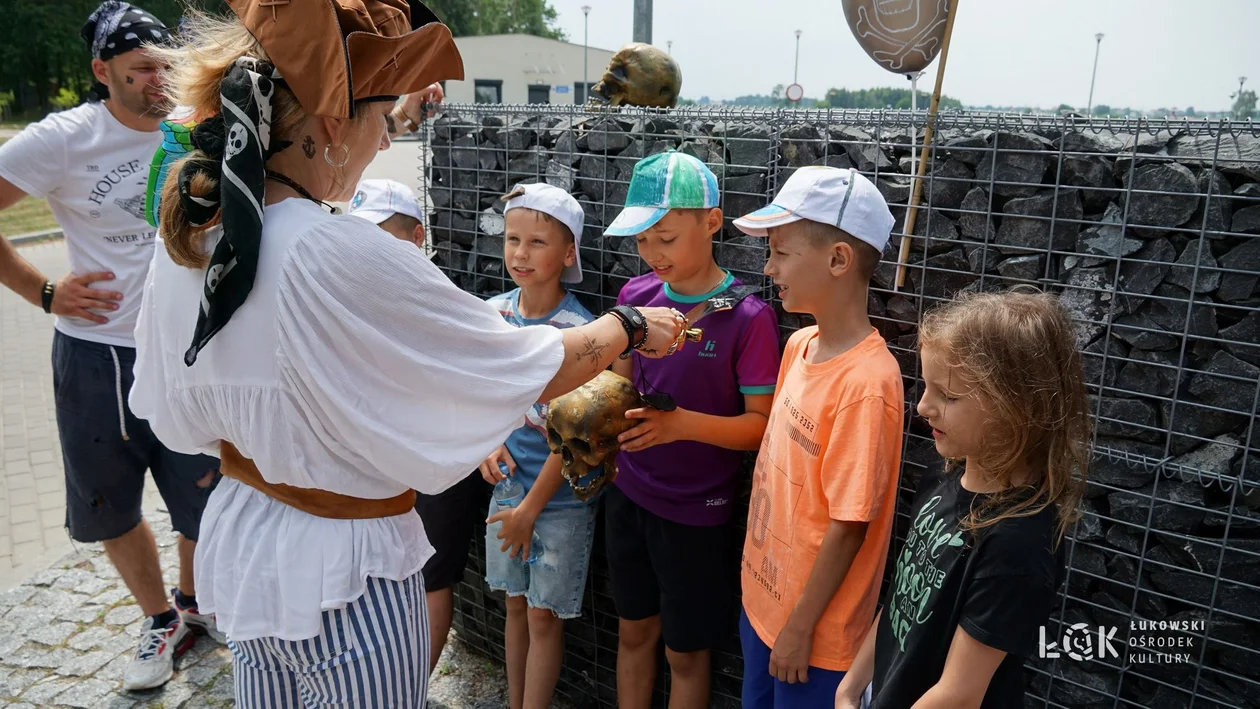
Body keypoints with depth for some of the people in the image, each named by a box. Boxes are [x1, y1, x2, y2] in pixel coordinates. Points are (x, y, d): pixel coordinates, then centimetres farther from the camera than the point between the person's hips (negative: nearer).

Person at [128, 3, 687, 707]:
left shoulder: (184, 236, -6)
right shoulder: (348, 259, -29)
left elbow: (178, 415, 8)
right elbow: (534, 369, -20)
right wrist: (631, 326, -3)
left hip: (236, 541, 7)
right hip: (345, 576, -7)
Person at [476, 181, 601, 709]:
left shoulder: (577, 329, -19)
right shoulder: (493, 313, -2)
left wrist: (531, 509, -11)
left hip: (560, 498, -5)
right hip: (507, 485, 5)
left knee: (544, 617, 8)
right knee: (515, 605, 20)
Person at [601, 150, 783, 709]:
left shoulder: (748, 316, -18)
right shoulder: (636, 294, -3)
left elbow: (761, 425, -16)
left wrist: (683, 423, -30)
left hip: (696, 511, -4)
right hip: (628, 493, 5)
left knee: (685, 651, 14)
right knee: (633, 630, 22)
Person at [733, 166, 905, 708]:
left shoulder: (866, 382, -26)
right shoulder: (799, 344, -3)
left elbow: (850, 524, -22)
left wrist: (801, 626, -14)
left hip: (814, 627, -7)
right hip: (763, 598, 7)